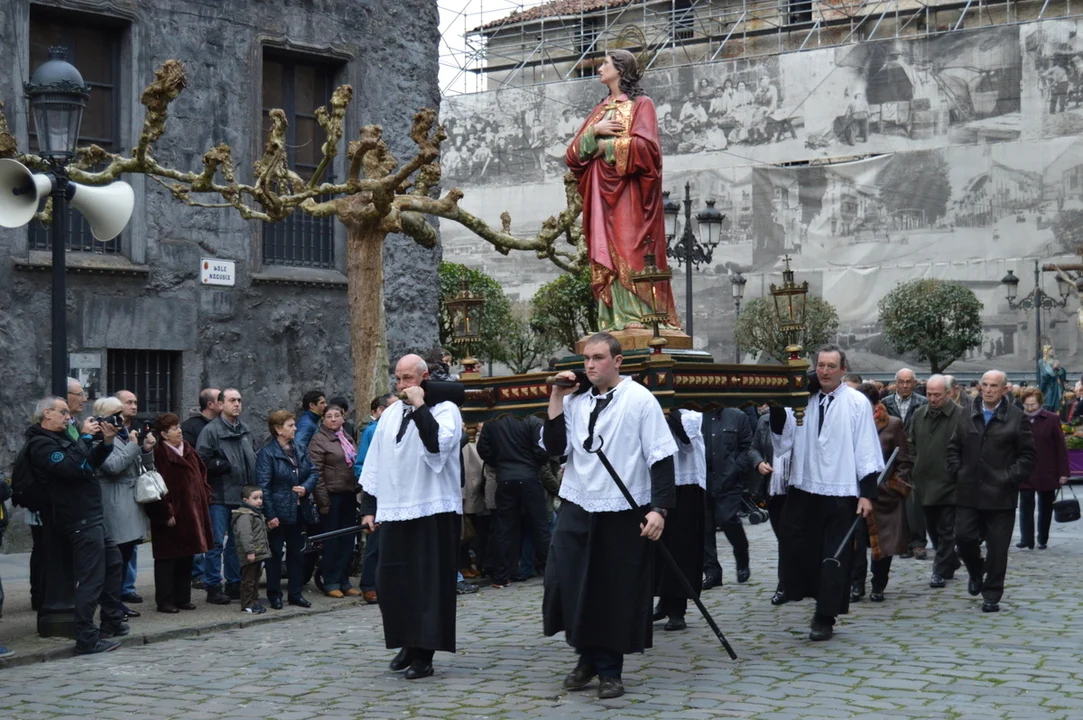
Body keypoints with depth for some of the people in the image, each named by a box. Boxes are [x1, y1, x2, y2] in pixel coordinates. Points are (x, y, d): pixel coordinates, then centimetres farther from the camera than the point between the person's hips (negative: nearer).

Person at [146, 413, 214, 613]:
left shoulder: (188, 450, 12)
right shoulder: (159, 454, -14)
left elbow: (201, 475, 20)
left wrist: (205, 497, 9)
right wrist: (166, 513, -20)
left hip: (191, 514, 8)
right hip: (171, 517, -8)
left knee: (186, 558, 13)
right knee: (167, 559, 0)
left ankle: (183, 598, 21)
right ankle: (164, 601, 7)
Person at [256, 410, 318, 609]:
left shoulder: (298, 449, 9)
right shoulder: (266, 453, -12)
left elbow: (312, 471, 12)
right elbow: (263, 486, -16)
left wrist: (306, 488, -10)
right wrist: (270, 515, -20)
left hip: (298, 511, 7)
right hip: (278, 513, -7)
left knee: (297, 553, 11)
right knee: (275, 554, 4)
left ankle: (295, 593, 20)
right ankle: (274, 595, 12)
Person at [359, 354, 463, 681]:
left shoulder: (445, 409, -2)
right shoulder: (390, 415, 15)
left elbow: (438, 443, -23)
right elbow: (374, 463, 17)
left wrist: (420, 407, -18)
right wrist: (369, 507, 13)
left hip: (433, 511, -6)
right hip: (394, 512, 6)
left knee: (428, 582, -3)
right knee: (391, 579, 6)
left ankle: (423, 653, 2)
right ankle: (409, 644, 21)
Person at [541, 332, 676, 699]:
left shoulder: (640, 400, -7)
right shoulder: (575, 402, 6)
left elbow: (661, 458, -8)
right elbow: (554, 447, -1)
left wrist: (659, 509, -15)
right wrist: (557, 398, -5)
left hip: (624, 513, -3)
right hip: (577, 508, 4)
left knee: (618, 593, 5)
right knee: (567, 585, 1)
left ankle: (609, 669, 20)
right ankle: (588, 657, 22)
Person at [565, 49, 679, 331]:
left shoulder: (641, 105, 4)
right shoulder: (600, 110, 23)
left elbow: (645, 147, -13)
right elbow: (573, 155, 15)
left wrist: (605, 144, -4)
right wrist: (594, 131, -3)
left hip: (628, 195, -6)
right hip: (601, 198, 6)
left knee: (630, 255, -14)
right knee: (605, 258, -3)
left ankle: (638, 319, -18)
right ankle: (613, 322, -6)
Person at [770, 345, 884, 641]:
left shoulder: (857, 403, -3)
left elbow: (867, 450, -4)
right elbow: (784, 443, 5)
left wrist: (867, 493, -8)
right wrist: (777, 414, -10)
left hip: (841, 494, -3)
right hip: (804, 488, 3)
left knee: (835, 557, 3)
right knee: (796, 548, 3)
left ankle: (825, 617, 12)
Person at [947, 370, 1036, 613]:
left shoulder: (1016, 418, -2)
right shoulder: (967, 415, 8)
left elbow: (1027, 455, -1)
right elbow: (953, 448, 15)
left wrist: (1010, 478, -9)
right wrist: (958, 472, 3)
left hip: (1000, 495, -3)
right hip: (968, 493, 3)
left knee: (997, 546, 2)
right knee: (964, 537, 0)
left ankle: (992, 595, 12)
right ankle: (976, 572, 30)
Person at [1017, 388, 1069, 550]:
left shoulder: (1052, 419, -5)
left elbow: (1061, 447, -4)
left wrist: (1063, 472, -7)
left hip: (1047, 474, -1)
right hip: (1025, 474, 1)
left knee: (1045, 508, 10)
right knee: (1025, 506, -4)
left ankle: (1043, 540, 21)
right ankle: (1026, 539, -3)